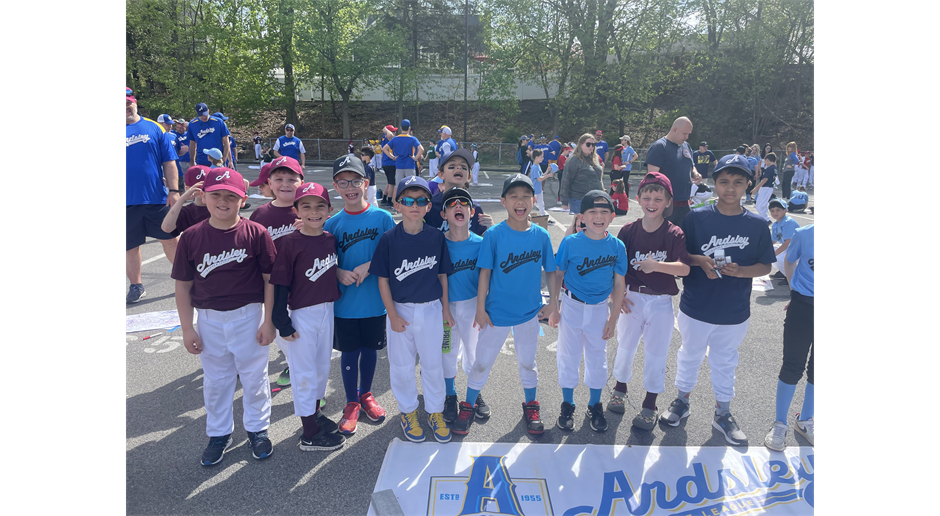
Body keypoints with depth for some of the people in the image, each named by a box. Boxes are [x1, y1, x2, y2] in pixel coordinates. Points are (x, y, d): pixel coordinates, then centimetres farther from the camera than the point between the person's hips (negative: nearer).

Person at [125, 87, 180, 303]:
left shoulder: (153, 127, 2)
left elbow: (169, 162, 1)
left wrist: (173, 190, -5)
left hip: (157, 197, -1)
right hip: (128, 201, 1)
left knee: (169, 239, 9)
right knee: (129, 247, 11)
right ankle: (136, 286, 28)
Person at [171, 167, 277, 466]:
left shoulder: (256, 234, -11)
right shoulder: (192, 237, -6)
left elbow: (270, 279, -7)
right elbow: (183, 286, 0)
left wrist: (268, 321, -8)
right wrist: (187, 328, -2)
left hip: (248, 316, -2)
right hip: (209, 320, 2)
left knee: (254, 377, 13)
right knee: (215, 380, 16)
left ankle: (257, 429, 33)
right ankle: (219, 434, 35)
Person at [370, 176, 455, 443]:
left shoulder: (436, 237, -5)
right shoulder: (389, 238, -9)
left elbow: (442, 274, 3)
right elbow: (383, 279, -6)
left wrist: (446, 308, 6)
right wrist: (392, 315, -8)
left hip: (431, 309, 1)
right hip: (400, 310, -1)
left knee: (433, 363, 12)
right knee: (401, 365, 11)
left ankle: (435, 411, 31)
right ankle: (408, 411, 32)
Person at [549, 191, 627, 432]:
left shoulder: (617, 246, -9)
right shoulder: (570, 243, -14)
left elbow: (619, 283, -1)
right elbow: (557, 276, -5)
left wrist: (614, 317, 1)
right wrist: (553, 309, -3)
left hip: (599, 309, 2)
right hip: (572, 306, -1)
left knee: (597, 357, 14)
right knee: (569, 355, 10)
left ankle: (595, 406, 33)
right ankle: (567, 406, 28)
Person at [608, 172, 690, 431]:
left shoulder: (674, 234, -8)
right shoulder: (628, 231, -3)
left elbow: (685, 268, -20)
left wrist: (656, 265, -34)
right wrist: (616, 295, -5)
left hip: (661, 303, -2)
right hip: (633, 299, 2)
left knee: (656, 354, 7)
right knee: (625, 347, 15)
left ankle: (650, 405, 24)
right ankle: (620, 389, 40)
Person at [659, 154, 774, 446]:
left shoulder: (757, 225, -5)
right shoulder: (697, 218, -9)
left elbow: (765, 266, 0)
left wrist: (739, 271, -19)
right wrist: (701, 261, -21)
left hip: (734, 312, 1)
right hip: (695, 308, -1)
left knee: (725, 362, 17)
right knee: (690, 356, 18)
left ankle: (723, 414, 36)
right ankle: (682, 402, 39)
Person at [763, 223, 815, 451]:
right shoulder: (804, 234, -9)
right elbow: (790, 261, 10)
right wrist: (796, 291, 8)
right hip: (802, 306, -1)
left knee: (814, 370, 13)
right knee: (793, 367, 4)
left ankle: (805, 421, 34)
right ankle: (780, 425, 19)